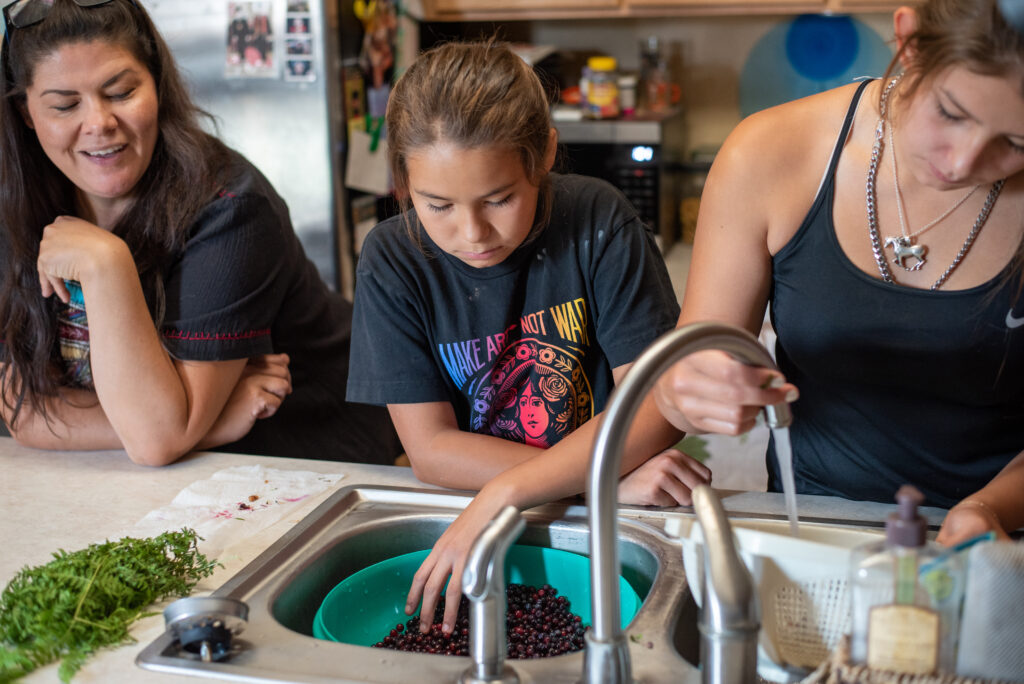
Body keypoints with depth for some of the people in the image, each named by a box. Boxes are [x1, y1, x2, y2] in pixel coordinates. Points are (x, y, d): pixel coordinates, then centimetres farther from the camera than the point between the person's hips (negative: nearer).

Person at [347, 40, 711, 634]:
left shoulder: (598, 223, -11)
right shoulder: (393, 262, -8)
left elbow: (657, 402, -14)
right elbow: (431, 447, -9)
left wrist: (505, 494, -26)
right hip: (463, 514, 2)